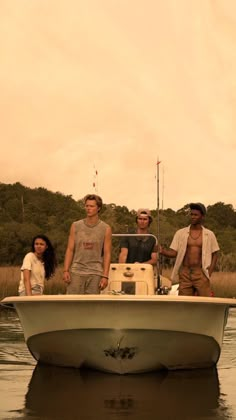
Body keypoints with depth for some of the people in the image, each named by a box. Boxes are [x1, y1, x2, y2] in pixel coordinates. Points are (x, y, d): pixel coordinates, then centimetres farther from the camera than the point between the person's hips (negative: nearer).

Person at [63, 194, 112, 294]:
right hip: (76, 271, 1)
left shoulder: (105, 229, 4)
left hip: (95, 273, -1)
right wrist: (66, 270, -4)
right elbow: (70, 250, 6)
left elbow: (107, 254, 2)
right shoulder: (76, 226, 7)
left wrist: (105, 276, -5)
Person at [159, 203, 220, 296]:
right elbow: (173, 252, 4)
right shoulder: (181, 233, 7)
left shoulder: (209, 235, 7)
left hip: (200, 274, -1)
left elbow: (215, 254, 10)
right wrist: (162, 251, -17)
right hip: (185, 274, 1)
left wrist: (209, 272, -1)